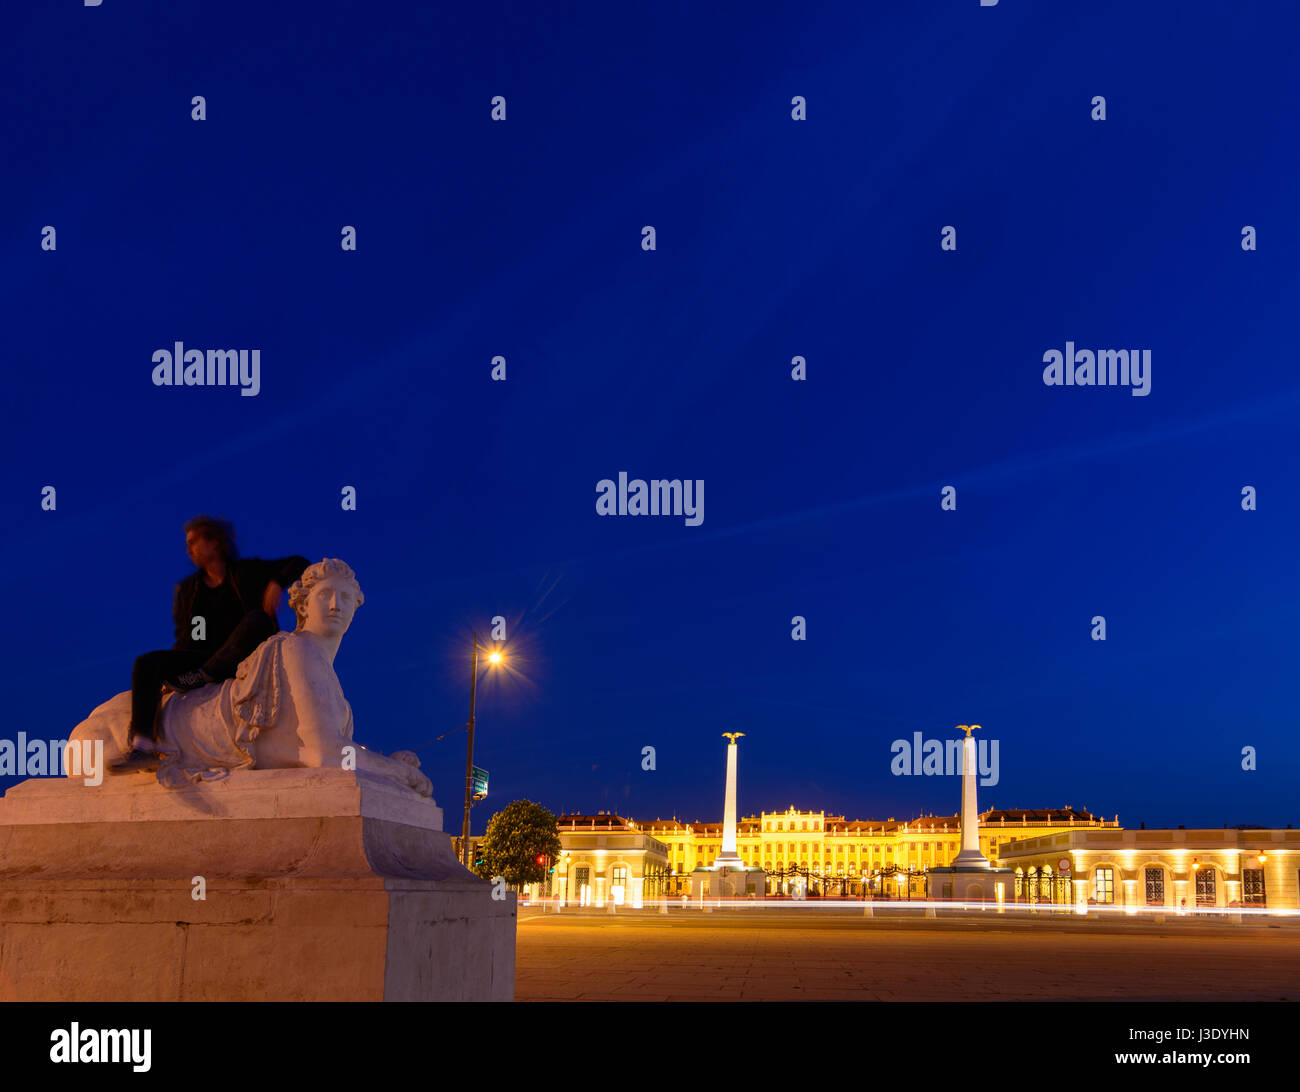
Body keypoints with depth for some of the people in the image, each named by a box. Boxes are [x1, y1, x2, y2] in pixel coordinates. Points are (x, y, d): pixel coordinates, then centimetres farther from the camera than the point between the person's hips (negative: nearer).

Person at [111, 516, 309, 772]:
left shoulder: (248, 572, 8)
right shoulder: (186, 589, 18)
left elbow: (300, 564, 6)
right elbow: (185, 638, 14)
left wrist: (277, 584, -12)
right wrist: (172, 667, -3)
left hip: (241, 661, -4)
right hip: (201, 659, 4)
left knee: (258, 618, -32)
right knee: (146, 663, -18)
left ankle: (201, 677, -31)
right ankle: (142, 744, -35)